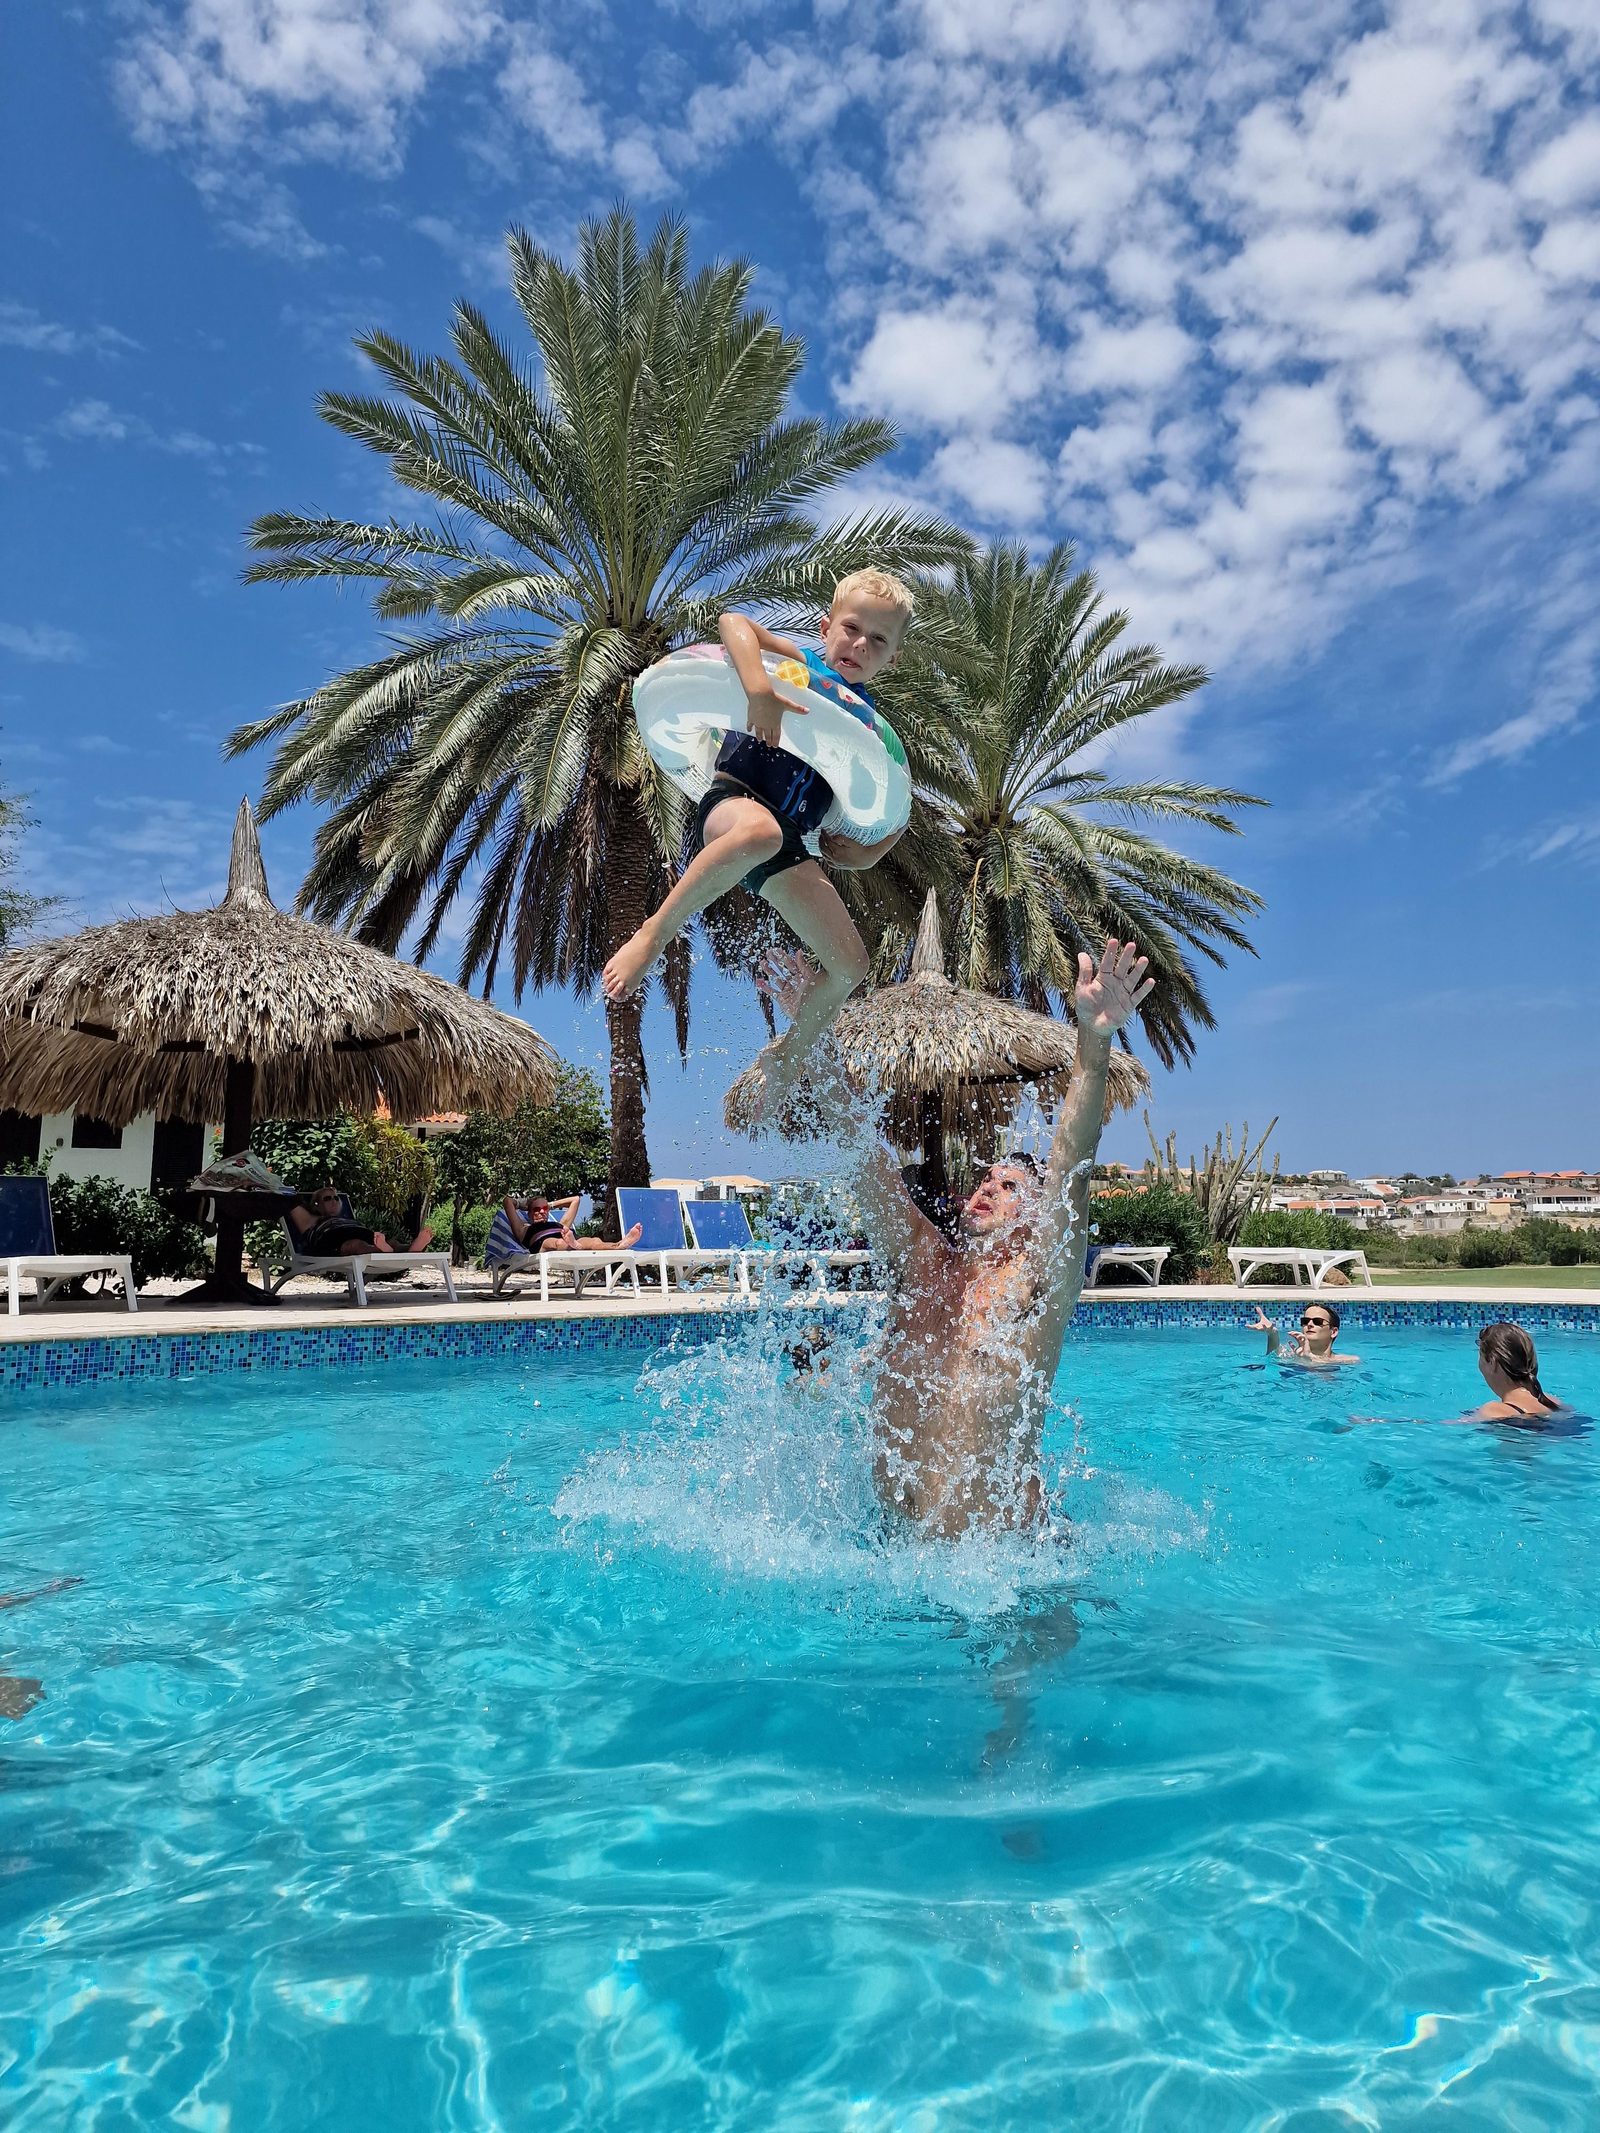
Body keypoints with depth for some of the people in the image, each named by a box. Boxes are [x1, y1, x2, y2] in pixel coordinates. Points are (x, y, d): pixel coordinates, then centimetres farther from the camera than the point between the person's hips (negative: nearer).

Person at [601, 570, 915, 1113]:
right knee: (761, 831, -45)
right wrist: (760, 689, -27)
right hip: (733, 802, -6)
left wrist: (868, 853, 5)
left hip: (789, 844, 6)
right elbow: (733, 621, -11)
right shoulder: (798, 664, 6)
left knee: (851, 965, -2)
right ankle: (655, 931, -28)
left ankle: (787, 1058, 24)